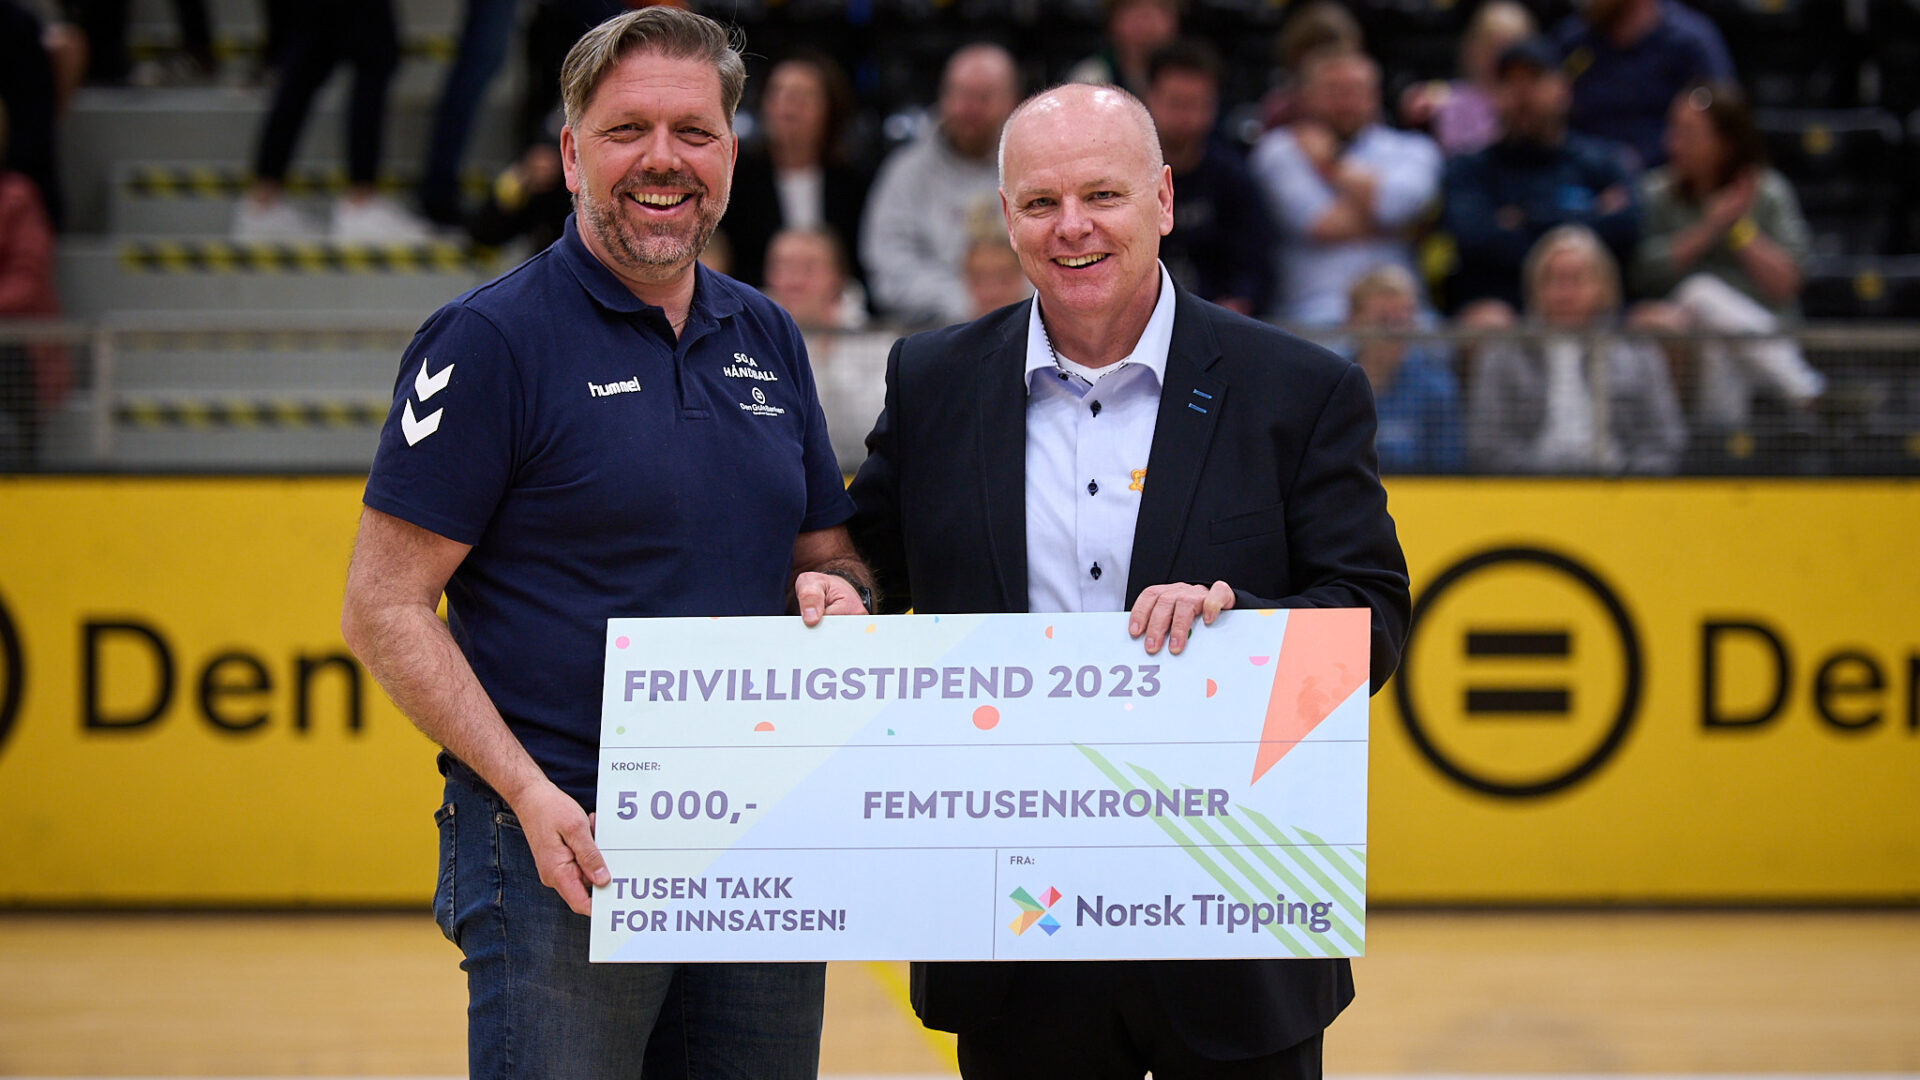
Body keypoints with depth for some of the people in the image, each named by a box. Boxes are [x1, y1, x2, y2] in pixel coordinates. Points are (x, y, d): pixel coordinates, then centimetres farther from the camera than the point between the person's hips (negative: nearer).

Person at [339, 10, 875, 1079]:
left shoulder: (769, 339, 13)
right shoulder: (492, 339, -6)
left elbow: (827, 548, 23)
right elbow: (384, 608, -9)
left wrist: (834, 590, -2)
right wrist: (529, 795, -19)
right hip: (561, 849, -6)